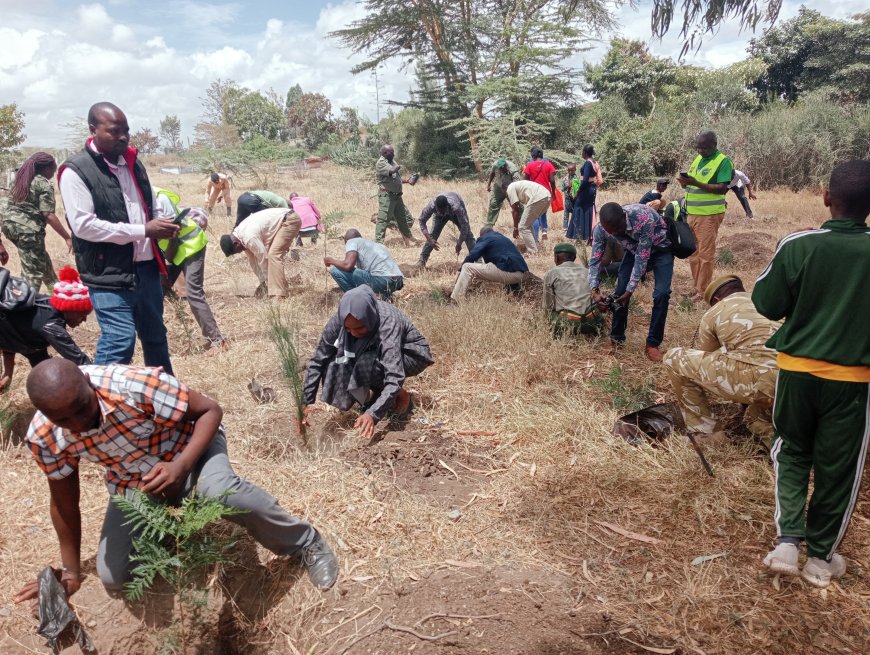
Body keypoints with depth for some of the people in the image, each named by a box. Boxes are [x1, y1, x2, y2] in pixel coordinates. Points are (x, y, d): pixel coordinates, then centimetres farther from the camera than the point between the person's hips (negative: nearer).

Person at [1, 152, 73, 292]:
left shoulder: (21, 180, 17)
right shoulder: (45, 184, -7)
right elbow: (48, 214, -15)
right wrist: (68, 238, -15)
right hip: (27, 229, -9)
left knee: (42, 259, 26)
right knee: (33, 272, -3)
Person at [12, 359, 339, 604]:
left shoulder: (136, 385, -36)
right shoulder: (44, 437, -20)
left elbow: (211, 410, -25)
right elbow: (64, 501, -4)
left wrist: (180, 466, -40)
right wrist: (71, 571, 4)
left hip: (187, 444, -4)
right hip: (133, 483, 5)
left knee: (219, 490, -39)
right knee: (115, 578, -5)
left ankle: (305, 543, -16)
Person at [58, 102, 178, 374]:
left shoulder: (132, 162, 12)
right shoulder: (76, 171, -11)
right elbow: (84, 225, -19)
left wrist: (162, 226, -1)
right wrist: (142, 230, -21)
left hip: (147, 267, 8)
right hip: (110, 274, -7)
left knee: (156, 335, 19)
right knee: (119, 342, -10)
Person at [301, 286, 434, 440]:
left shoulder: (387, 323, -38)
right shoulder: (340, 318, -25)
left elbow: (394, 378, -44)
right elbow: (318, 360, -19)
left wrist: (373, 414, -55)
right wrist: (307, 402, -24)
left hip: (411, 354, -5)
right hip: (377, 350, 5)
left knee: (367, 365, -35)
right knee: (335, 364, -21)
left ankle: (401, 396, -9)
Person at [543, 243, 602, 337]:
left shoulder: (551, 274, 6)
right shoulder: (585, 270, 17)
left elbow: (548, 305, 9)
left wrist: (552, 321, 27)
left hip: (567, 323, -3)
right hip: (590, 321, 4)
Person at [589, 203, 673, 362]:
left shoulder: (644, 219, -41)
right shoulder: (601, 227, -27)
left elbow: (642, 258, -33)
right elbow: (595, 259, -16)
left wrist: (630, 290, -30)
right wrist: (594, 290, -26)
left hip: (659, 249, -4)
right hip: (634, 249, 4)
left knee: (661, 294, -18)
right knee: (620, 291, -7)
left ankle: (653, 343, -4)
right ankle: (617, 338, 11)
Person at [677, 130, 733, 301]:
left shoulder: (723, 161, -8)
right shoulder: (698, 159, 14)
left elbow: (723, 189, -17)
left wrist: (697, 183, -25)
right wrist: (685, 182, -5)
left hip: (709, 214, -7)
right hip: (693, 213, 8)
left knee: (706, 254, -3)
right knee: (693, 253, 12)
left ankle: (702, 292, 2)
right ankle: (696, 287, 21)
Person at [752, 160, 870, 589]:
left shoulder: (798, 246, -12)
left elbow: (768, 305, -5)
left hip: (798, 369, 0)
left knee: (791, 452, 20)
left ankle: (787, 540, 9)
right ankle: (821, 556, 26)